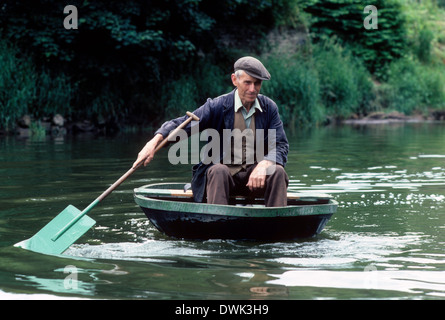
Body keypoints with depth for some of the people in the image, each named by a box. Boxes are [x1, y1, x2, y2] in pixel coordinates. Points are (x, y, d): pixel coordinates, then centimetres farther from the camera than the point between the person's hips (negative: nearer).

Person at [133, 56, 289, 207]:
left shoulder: (269, 107, 3)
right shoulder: (218, 106, -4)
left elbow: (282, 146, -1)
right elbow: (181, 124, -7)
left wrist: (264, 165, -24)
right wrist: (154, 141, -27)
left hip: (256, 173, 2)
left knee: (278, 171, -27)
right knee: (218, 170, -34)